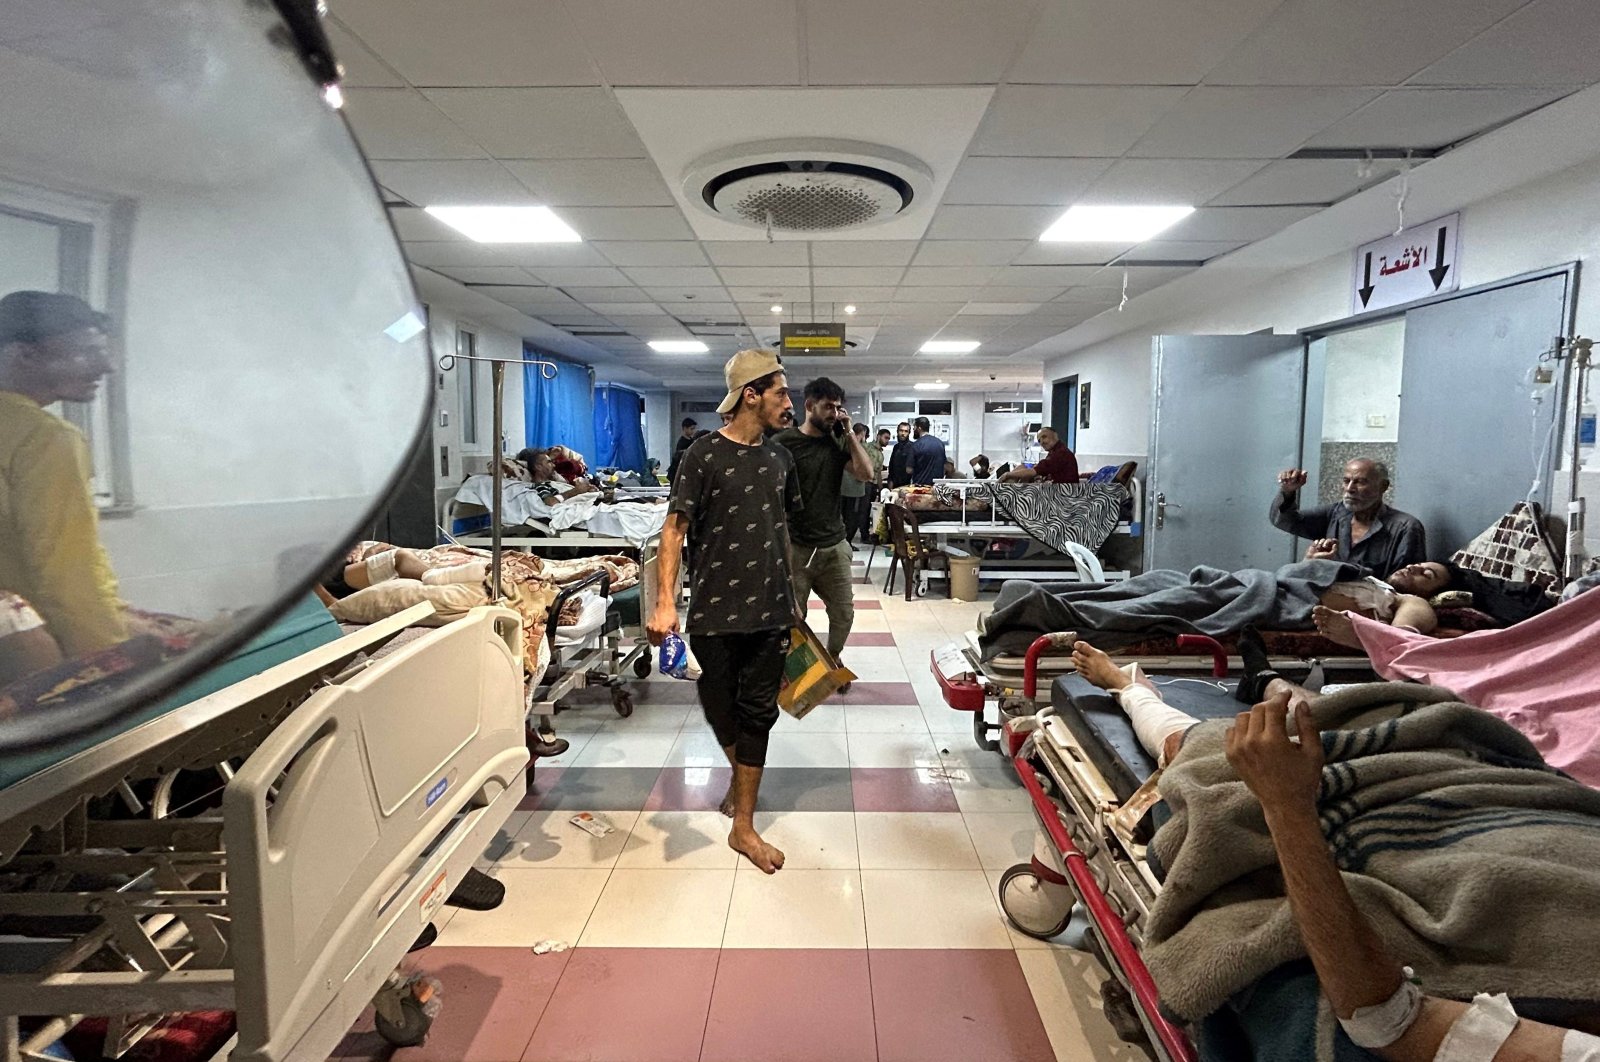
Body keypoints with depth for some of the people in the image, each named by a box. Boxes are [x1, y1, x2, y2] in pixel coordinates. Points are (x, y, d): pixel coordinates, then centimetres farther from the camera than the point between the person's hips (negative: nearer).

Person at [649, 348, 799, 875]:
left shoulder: (779, 458, 10)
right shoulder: (705, 454, -8)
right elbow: (675, 529, -12)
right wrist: (665, 603, -22)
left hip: (769, 612, 4)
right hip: (714, 612, -4)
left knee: (758, 712, 5)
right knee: (720, 709, 11)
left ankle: (743, 827, 17)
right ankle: (740, 777, 43)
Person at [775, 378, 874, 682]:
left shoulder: (838, 442, 9)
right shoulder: (784, 443, -6)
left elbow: (865, 472, -2)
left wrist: (849, 432, -3)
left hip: (834, 545, 5)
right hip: (796, 547, -4)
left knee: (844, 612, 11)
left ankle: (832, 660, 34)